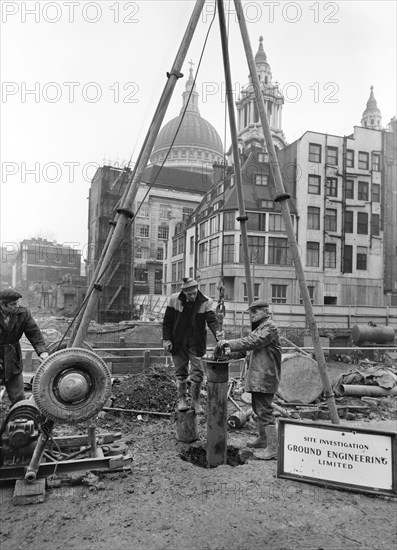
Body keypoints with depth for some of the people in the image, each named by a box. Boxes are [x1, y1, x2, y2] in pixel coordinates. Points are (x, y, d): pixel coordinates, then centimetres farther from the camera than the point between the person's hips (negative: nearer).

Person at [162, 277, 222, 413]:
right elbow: (167, 321, 0)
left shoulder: (206, 302, -9)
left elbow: (211, 320, -18)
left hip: (196, 343, 0)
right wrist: (166, 339, -5)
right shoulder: (174, 299, -7)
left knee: (198, 373, -3)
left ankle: (195, 401, 18)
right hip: (178, 342, 1)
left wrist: (217, 332, -38)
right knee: (180, 373, 9)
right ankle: (181, 399, 27)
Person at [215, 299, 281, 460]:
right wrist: (230, 350, 0)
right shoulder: (259, 327, 19)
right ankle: (263, 439, 34)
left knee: (265, 411, -9)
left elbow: (252, 342, -25)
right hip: (257, 376, 10)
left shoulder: (270, 328, -14)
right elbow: (248, 343, 15)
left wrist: (229, 343, -23)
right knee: (258, 408, 19)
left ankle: (273, 448, -2)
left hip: (265, 376, -10)